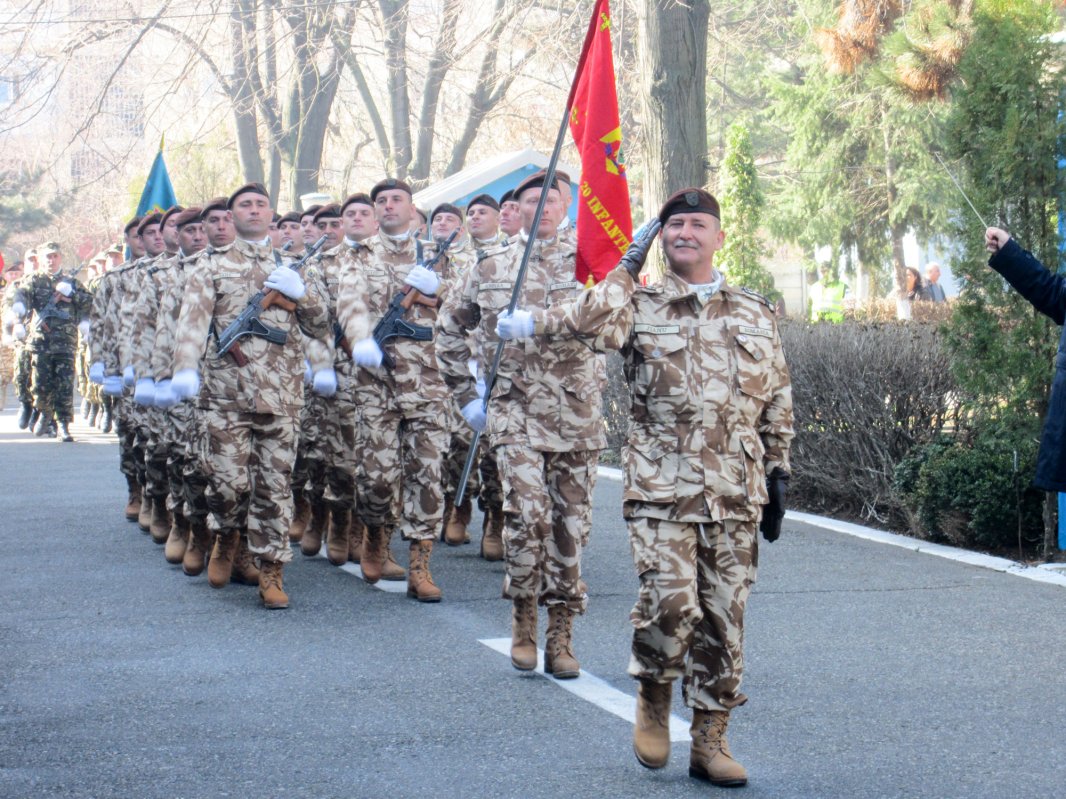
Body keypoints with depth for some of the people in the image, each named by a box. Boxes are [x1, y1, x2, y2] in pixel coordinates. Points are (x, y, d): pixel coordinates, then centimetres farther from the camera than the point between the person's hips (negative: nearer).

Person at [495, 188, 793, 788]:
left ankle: (710, 740, 15)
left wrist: (779, 474, 10)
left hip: (736, 491, 3)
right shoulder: (641, 308, 6)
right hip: (662, 486, -2)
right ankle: (653, 698, 12)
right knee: (670, 602, -17)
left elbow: (778, 404, 16)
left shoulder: (757, 314, 13)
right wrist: (628, 268, -9)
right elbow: (589, 319, -18)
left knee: (724, 616, 4)